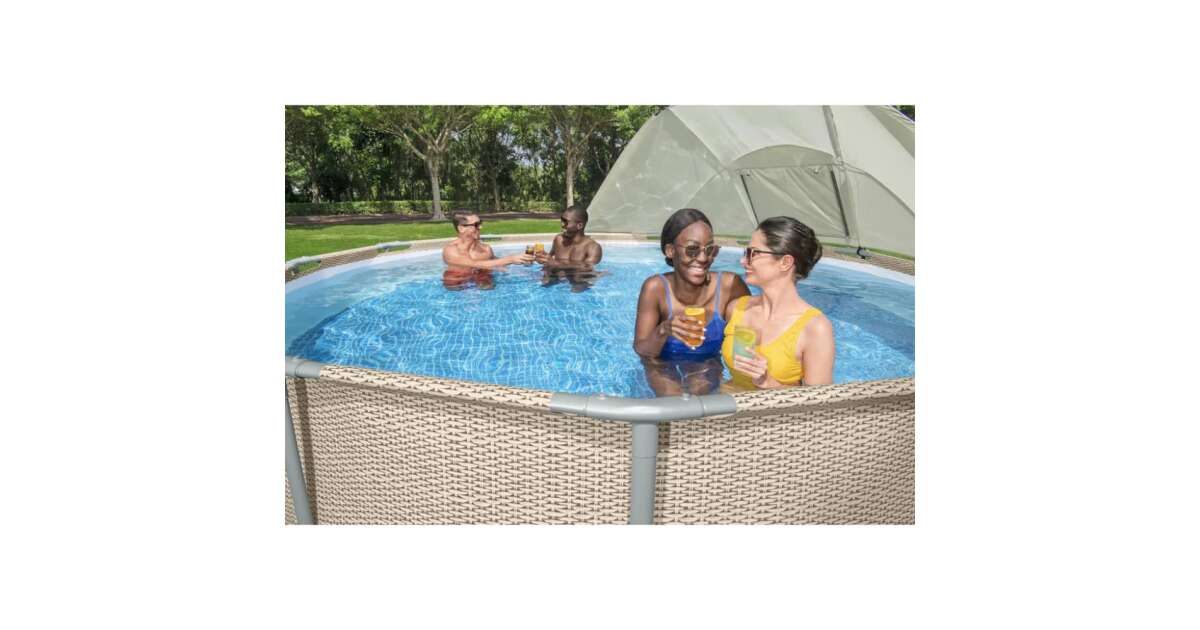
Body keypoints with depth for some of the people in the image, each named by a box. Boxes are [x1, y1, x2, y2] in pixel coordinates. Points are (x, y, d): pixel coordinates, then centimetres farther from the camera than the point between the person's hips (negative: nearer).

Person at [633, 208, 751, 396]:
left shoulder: (729, 284, -17)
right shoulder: (656, 288, -19)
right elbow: (641, 350, -16)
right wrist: (663, 330, -34)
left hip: (707, 366, 2)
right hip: (663, 366, -2)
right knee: (673, 397, -30)